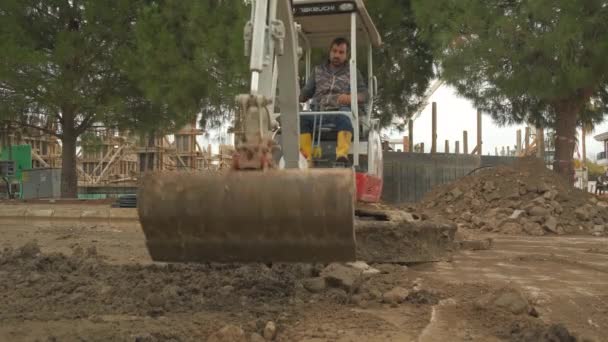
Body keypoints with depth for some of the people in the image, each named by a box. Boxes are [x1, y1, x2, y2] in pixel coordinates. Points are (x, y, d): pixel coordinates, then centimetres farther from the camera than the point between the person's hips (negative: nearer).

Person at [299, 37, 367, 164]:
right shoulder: (318, 70, 28)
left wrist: (350, 98, -13)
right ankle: (308, 158, -36)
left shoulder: (353, 72, 21)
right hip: (317, 112, 2)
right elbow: (306, 92, 23)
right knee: (301, 118, -31)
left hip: (339, 111, -2)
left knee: (343, 117, -40)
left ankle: (342, 155, -53)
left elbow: (364, 93, 10)